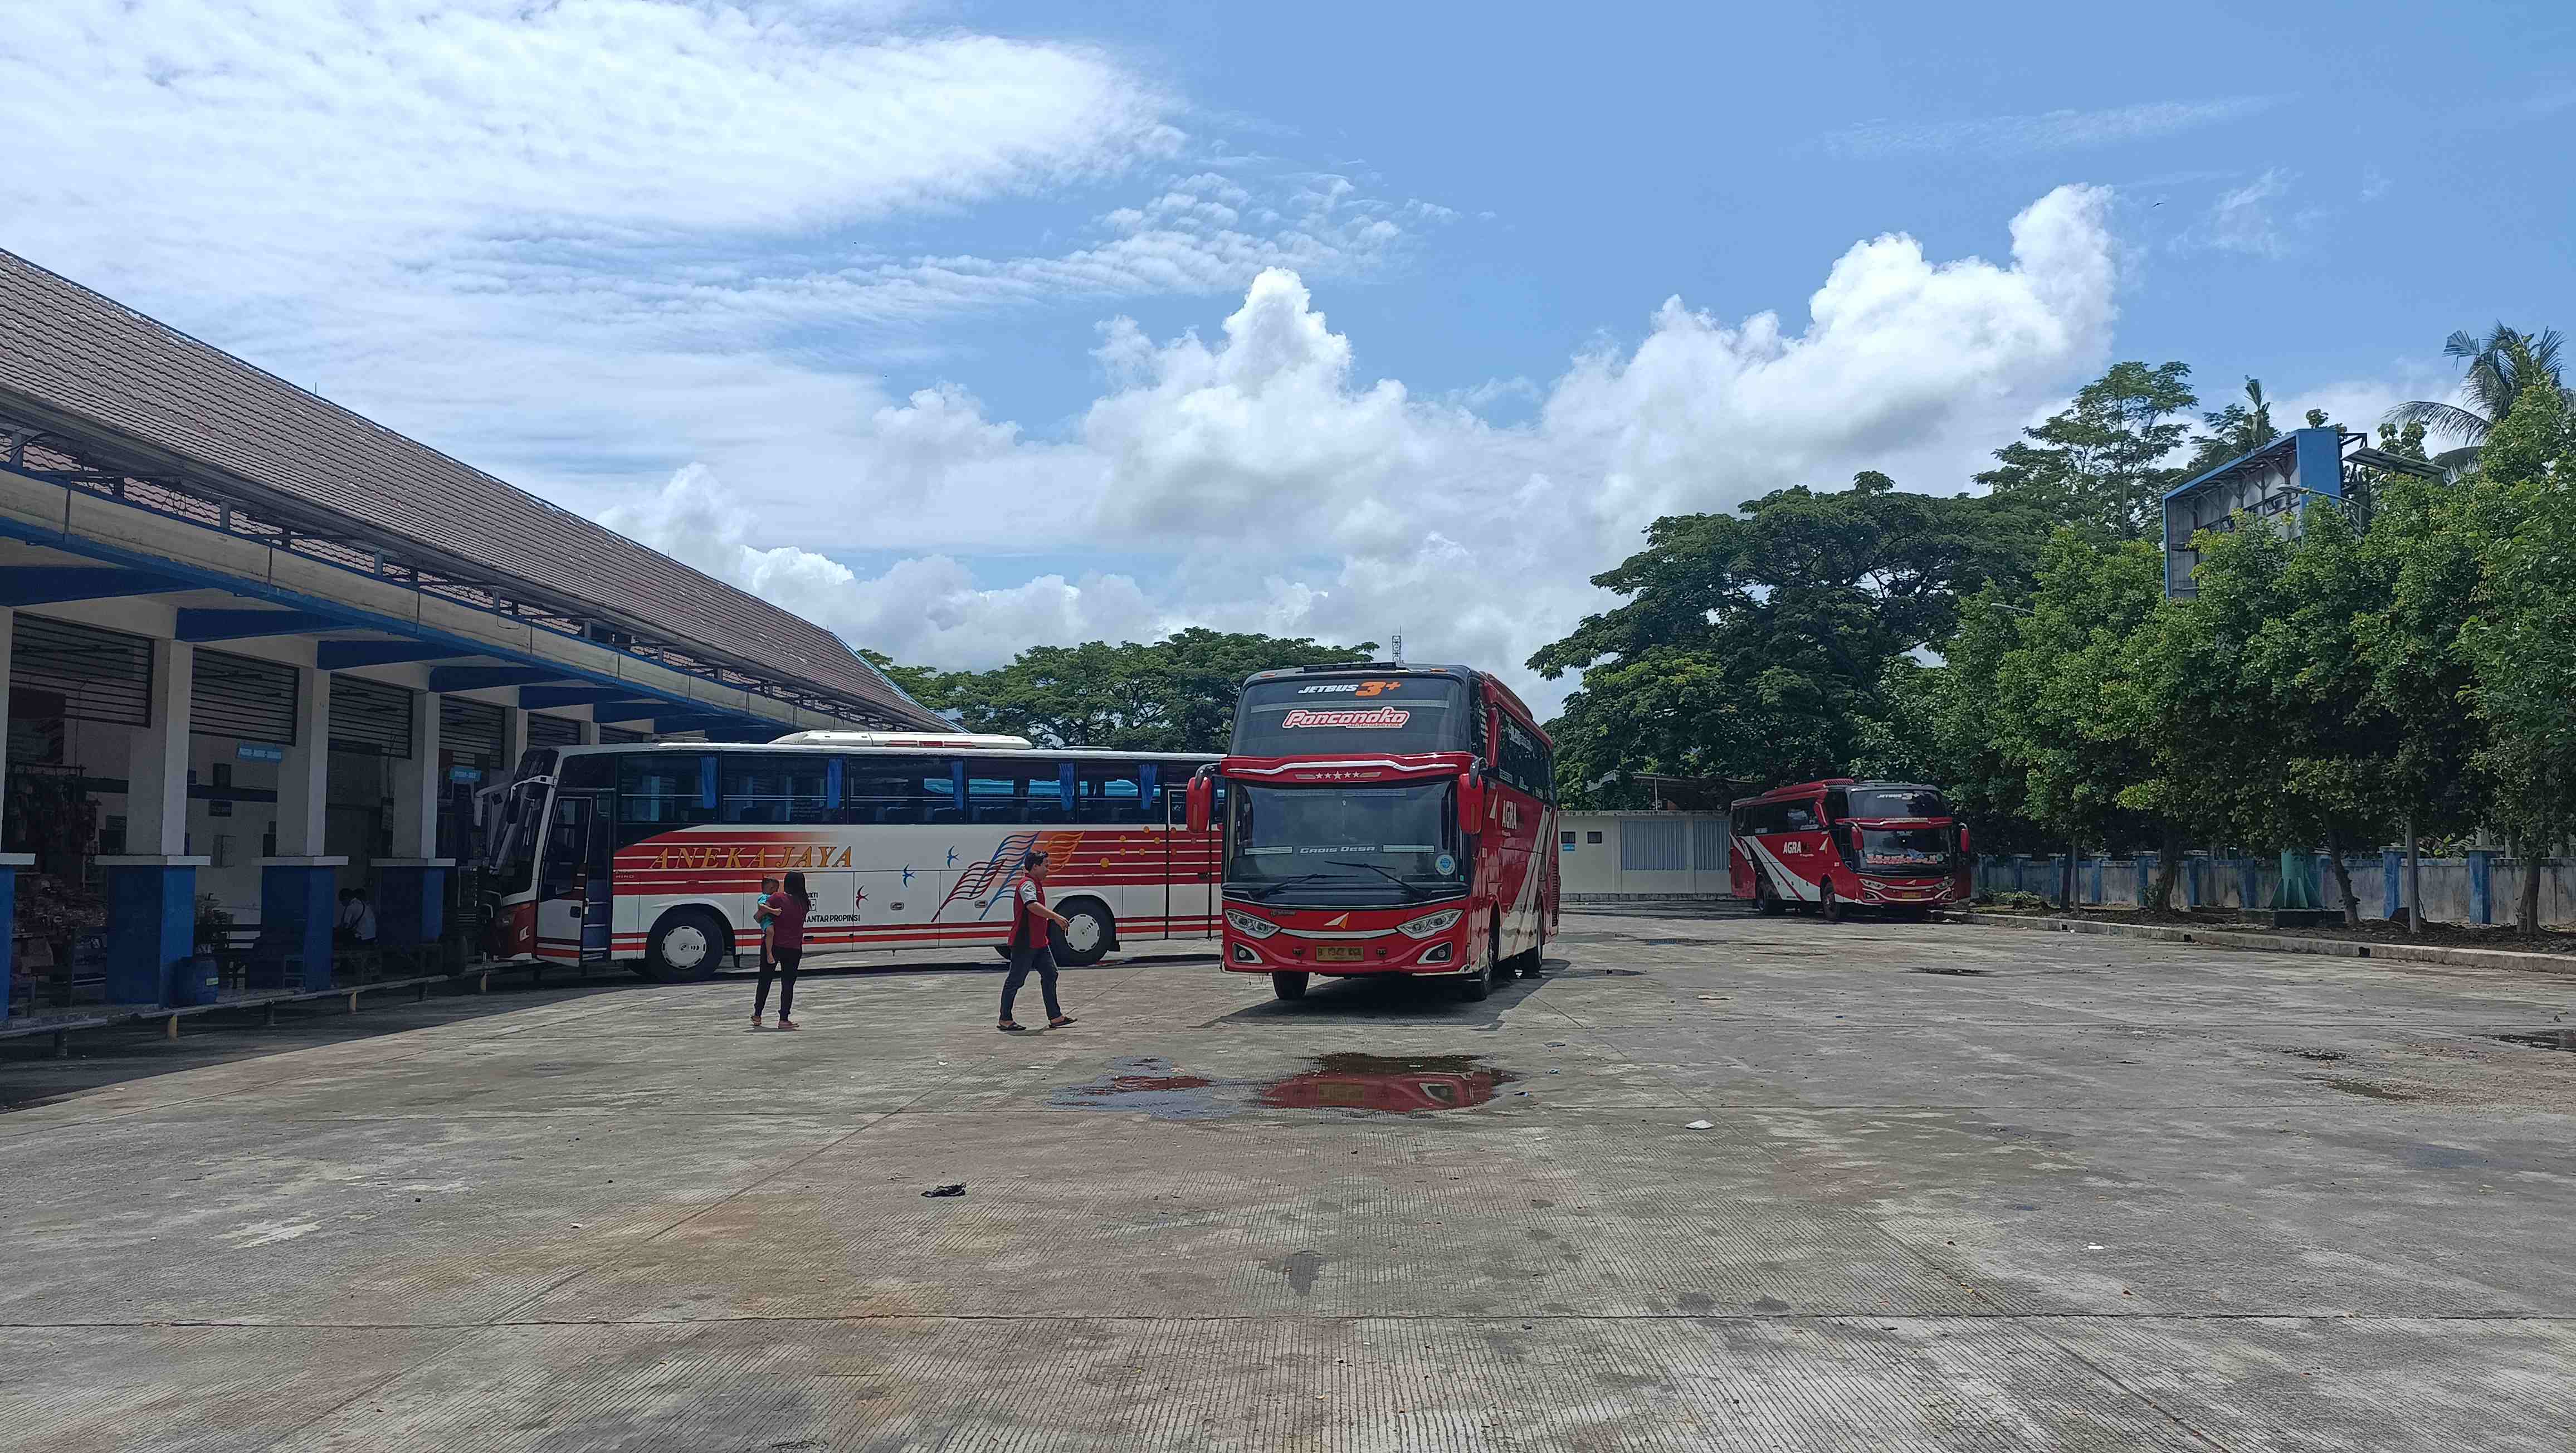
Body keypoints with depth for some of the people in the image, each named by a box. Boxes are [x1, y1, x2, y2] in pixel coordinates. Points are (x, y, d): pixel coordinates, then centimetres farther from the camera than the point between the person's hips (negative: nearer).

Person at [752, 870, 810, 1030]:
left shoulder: (778, 897, -10)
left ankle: (757, 1016, 22)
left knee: (765, 981, 14)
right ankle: (784, 1019, 2)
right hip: (794, 949, 1)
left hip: (775, 945, -1)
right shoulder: (804, 902, 0)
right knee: (788, 984, 6)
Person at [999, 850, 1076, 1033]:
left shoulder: (1036, 884, 18)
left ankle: (1055, 1017, 10)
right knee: (1016, 980, -2)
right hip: (1024, 943, -10)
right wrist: (1055, 916, -39)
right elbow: (1032, 905, -35)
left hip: (1038, 942, 10)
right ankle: (1005, 1020, 6)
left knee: (1050, 974, 8)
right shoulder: (1028, 884, -16)